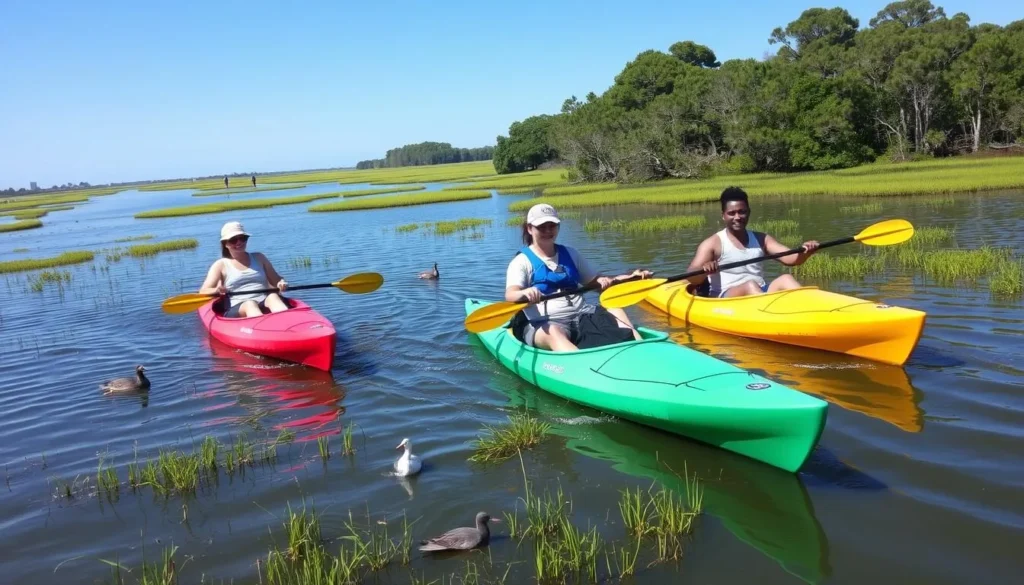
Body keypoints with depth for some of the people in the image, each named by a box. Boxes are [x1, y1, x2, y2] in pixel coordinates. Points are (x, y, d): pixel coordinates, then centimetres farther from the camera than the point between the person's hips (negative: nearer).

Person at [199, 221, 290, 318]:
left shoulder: (258, 258, 22)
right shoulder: (221, 265, 12)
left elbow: (276, 280, 22)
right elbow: (203, 292, 3)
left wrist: (281, 283, -4)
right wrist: (216, 291, -21)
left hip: (265, 304, 2)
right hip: (237, 310, -2)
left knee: (273, 297, -32)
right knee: (250, 304, -36)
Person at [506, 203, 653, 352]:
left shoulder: (570, 254, 19)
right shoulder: (522, 261, 1)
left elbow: (595, 281, 22)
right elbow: (510, 295, -15)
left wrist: (629, 278, 6)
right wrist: (524, 294, -41)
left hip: (581, 315, 6)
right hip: (543, 324, -6)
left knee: (615, 312, -18)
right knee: (554, 333, -38)